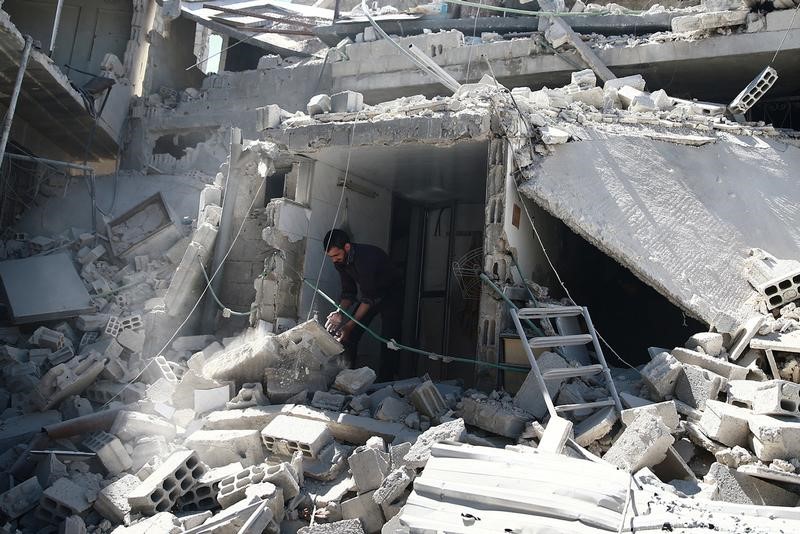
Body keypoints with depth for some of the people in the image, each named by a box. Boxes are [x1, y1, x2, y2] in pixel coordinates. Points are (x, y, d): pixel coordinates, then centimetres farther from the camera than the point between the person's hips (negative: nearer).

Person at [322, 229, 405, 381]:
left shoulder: (367, 257, -35)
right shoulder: (341, 261, -10)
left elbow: (369, 298, -33)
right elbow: (348, 292, -3)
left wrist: (350, 325, -34)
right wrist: (340, 313, -21)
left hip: (391, 293, -7)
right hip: (370, 293, 7)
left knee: (388, 340, -16)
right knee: (349, 336, -2)